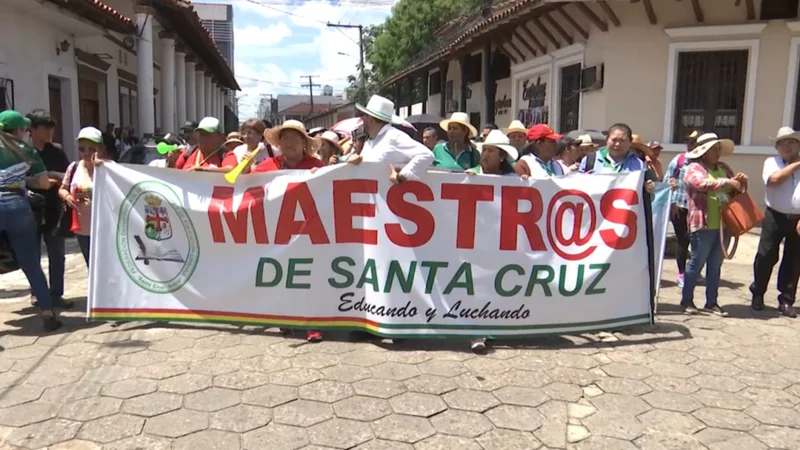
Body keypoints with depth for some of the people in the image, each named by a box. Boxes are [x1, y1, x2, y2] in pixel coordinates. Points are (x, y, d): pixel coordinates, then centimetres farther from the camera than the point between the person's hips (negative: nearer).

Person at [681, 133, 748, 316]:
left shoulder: (723, 168, 16)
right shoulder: (694, 168, -5)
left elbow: (736, 190, 21)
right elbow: (702, 183, -25)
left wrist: (741, 181, 1)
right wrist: (727, 182, -29)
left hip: (722, 224, 7)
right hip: (703, 224, -7)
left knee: (715, 265, 11)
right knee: (697, 263, 0)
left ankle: (711, 302, 20)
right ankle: (686, 300, 12)